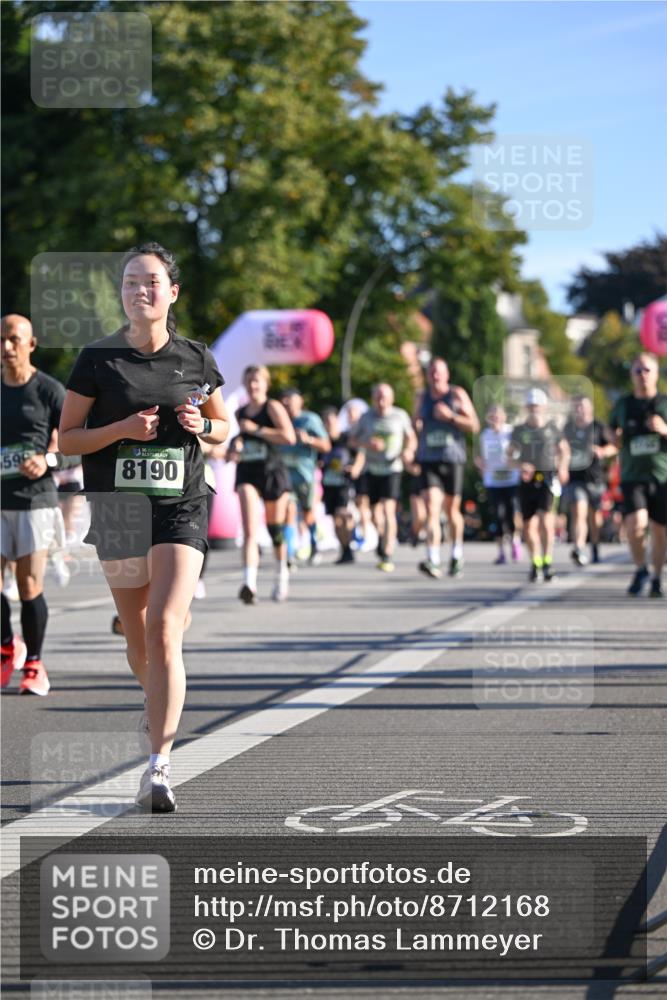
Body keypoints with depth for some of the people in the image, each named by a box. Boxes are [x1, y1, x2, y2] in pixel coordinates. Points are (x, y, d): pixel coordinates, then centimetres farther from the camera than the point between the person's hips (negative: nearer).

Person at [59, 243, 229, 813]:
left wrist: (202, 425, -5)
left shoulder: (195, 359, 5)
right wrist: (122, 429, -14)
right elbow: (67, 439, 2)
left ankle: (159, 767, -19)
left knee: (164, 628, -17)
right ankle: (162, 707, 43)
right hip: (118, 508, 1)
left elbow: (225, 428, 18)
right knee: (138, 639, 10)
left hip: (182, 506, -1)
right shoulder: (98, 360, 1)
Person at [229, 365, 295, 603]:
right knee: (250, 530, -15)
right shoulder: (240, 413, 13)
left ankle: (282, 575, 34)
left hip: (272, 472, -3)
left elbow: (289, 437, -17)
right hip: (247, 474, 3)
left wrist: (256, 429, -16)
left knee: (275, 529, 9)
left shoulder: (273, 407, -4)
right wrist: (235, 447, 9)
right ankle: (250, 583, -29)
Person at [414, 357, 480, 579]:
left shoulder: (458, 395, 2)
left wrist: (451, 417, -15)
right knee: (431, 509, -15)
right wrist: (417, 426, -1)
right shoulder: (421, 399, 11)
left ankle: (457, 556, 33)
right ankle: (433, 561, -27)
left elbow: (474, 426, -2)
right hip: (428, 460, 1)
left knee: (452, 510, 10)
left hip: (452, 459, -1)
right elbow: (416, 425, 23)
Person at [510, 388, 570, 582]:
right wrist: (521, 465, -13)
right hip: (527, 479, 2)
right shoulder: (519, 430, 8)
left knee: (545, 518, -20)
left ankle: (547, 561, -13)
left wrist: (562, 467, -1)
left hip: (547, 477, -2)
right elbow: (511, 454, 7)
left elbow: (564, 451, 17)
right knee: (529, 525, 4)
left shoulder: (552, 428, 7)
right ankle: (535, 563, 21)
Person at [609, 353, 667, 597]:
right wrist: (616, 437, -1)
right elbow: (615, 441, 22)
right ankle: (640, 569, 2)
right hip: (633, 477, 0)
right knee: (636, 523, -20)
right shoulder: (623, 405, 8)